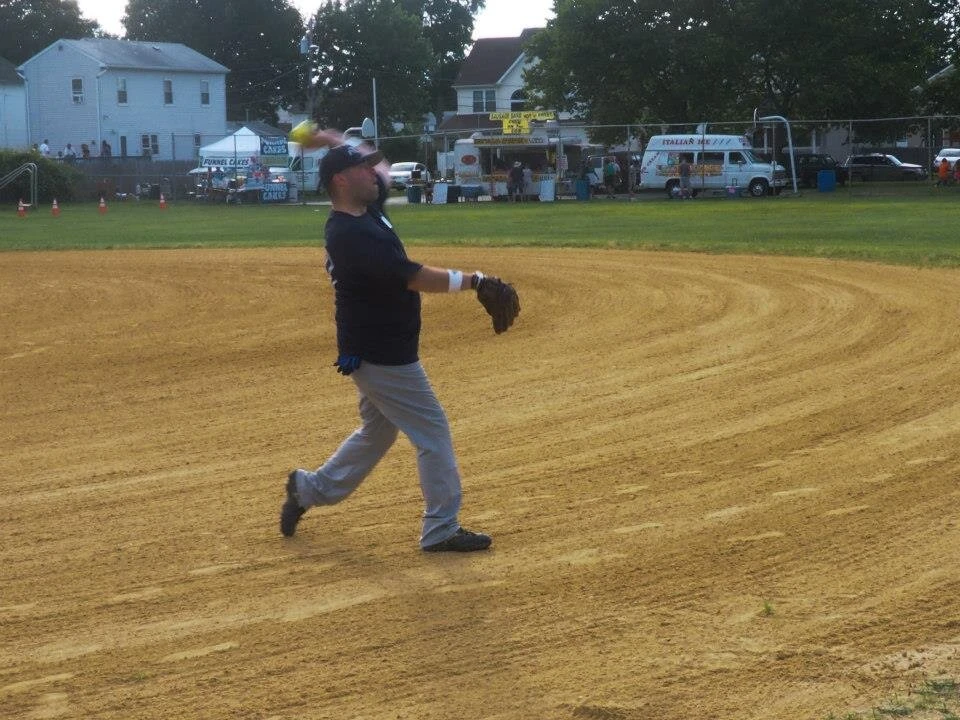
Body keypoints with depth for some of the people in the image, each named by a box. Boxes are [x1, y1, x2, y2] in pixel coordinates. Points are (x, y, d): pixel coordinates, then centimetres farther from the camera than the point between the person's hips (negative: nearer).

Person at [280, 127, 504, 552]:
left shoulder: (368, 209, 4)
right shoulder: (349, 235, -25)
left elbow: (380, 164, 24)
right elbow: (414, 277, -29)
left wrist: (332, 140, 23)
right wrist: (472, 281, -27)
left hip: (374, 350, 10)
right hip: (382, 354, -10)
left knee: (377, 431, 23)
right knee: (433, 433, -3)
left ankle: (310, 489, 33)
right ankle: (441, 529, 5)